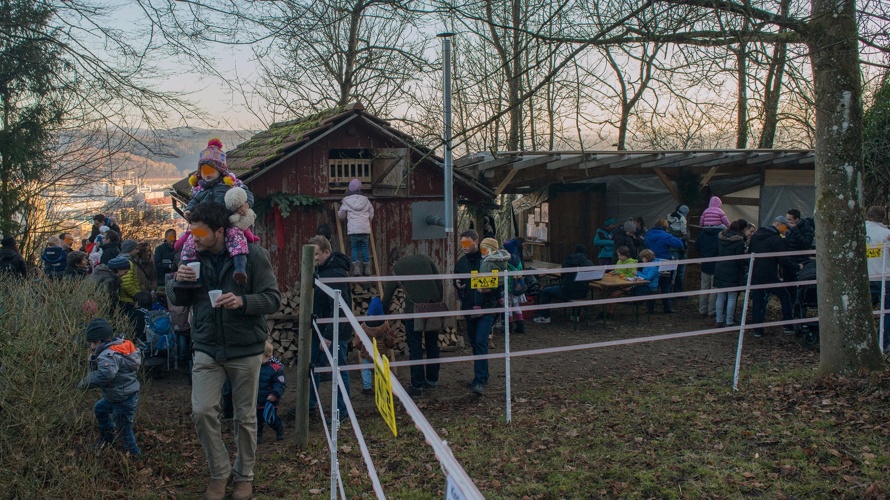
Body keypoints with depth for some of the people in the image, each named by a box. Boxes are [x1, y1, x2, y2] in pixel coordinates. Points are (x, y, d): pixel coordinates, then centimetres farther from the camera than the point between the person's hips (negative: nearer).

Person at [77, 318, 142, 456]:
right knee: (99, 409, 31)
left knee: (124, 430, 2)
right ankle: (108, 437, 46)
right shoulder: (118, 346, 2)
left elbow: (106, 374, -45)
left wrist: (87, 382, -32)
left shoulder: (108, 355, -27)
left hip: (124, 400, -11)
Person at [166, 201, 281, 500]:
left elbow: (273, 299, -10)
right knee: (202, 411, -5)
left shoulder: (252, 254, -11)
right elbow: (176, 301, 9)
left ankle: (244, 475, 30)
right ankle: (220, 472, 18)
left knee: (245, 417, 9)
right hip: (207, 348, 3)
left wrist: (243, 301, -29)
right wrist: (178, 282, -14)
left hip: (245, 349, -3)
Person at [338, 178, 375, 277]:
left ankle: (356, 268, -4)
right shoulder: (365, 199, 9)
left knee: (355, 248, 6)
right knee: (365, 247, 9)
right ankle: (367, 269, 9)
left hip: (353, 230, -2)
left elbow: (341, 215, 8)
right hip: (365, 229, 2)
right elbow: (371, 214, 17)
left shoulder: (346, 200, 2)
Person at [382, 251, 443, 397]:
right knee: (432, 345, 18)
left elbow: (387, 296, 13)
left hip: (414, 309, -3)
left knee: (415, 348, 5)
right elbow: (439, 282, 9)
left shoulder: (396, 268, 11)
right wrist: (439, 303, 13)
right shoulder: (424, 258, 16)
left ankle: (417, 386, 6)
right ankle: (432, 381, 27)